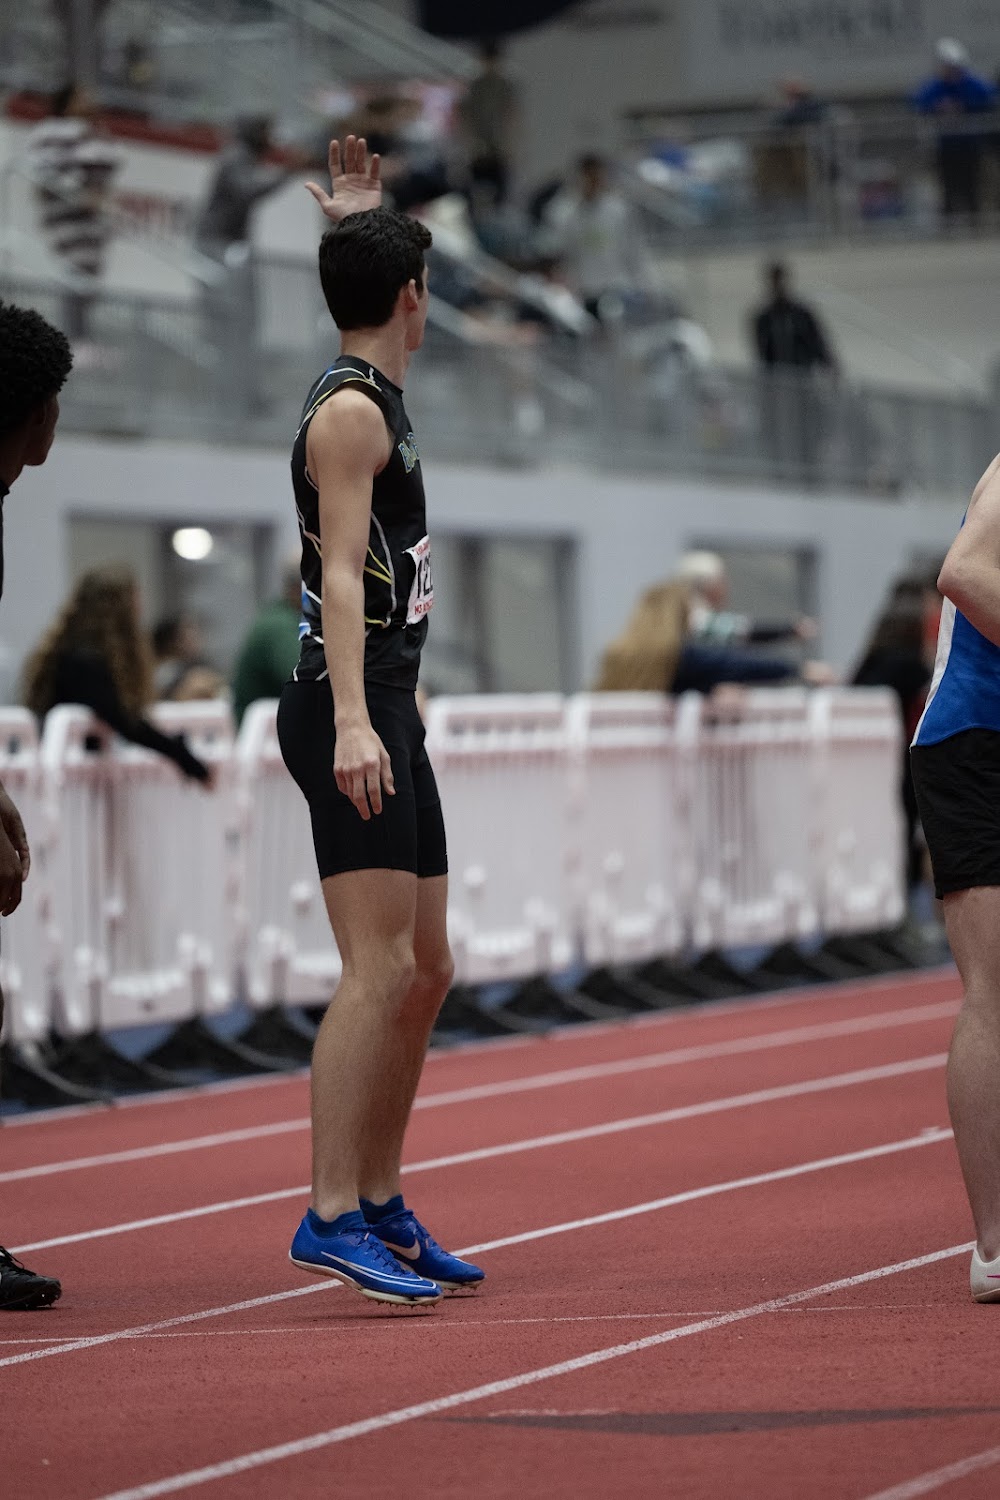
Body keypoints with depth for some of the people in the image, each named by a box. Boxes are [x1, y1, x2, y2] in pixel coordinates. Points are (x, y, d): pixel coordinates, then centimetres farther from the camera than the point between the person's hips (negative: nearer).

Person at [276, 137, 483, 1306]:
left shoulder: (369, 397, 17)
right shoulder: (351, 413, -11)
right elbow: (340, 573, -21)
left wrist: (362, 221, 37)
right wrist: (351, 722, -30)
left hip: (386, 715, 10)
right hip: (352, 711, -10)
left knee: (425, 970, 13)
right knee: (380, 969, -16)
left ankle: (380, 1205, 19)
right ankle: (330, 1217, -20)